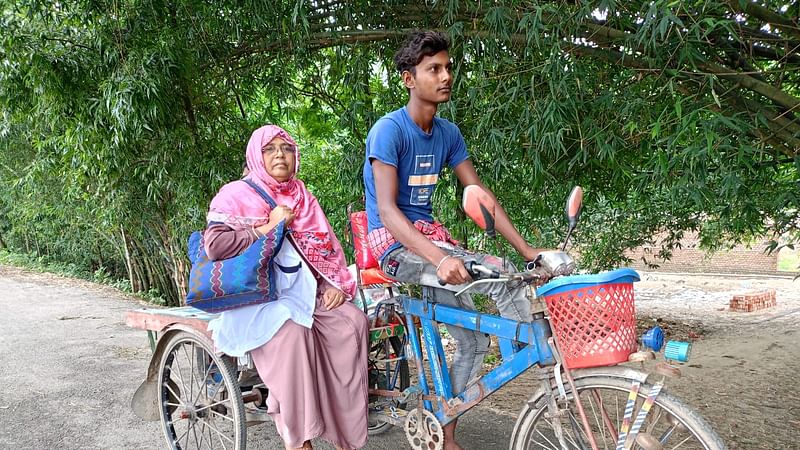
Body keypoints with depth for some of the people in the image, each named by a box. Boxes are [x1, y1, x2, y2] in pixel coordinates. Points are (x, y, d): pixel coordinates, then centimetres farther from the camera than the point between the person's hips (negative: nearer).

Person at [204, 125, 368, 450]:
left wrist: (337, 285, -2)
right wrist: (269, 226, -11)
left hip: (304, 290, 5)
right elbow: (214, 245, -12)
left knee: (352, 321, -23)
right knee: (292, 331, -36)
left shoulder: (302, 198, 18)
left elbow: (327, 247, 15)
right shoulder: (236, 195, 2)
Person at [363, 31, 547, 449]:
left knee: (473, 342, 3)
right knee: (502, 275, -25)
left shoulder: (448, 133, 6)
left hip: (431, 236, 7)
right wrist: (441, 258, -37)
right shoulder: (389, 129, -15)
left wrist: (526, 249, -4)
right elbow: (386, 211, -23)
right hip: (395, 243, -7)